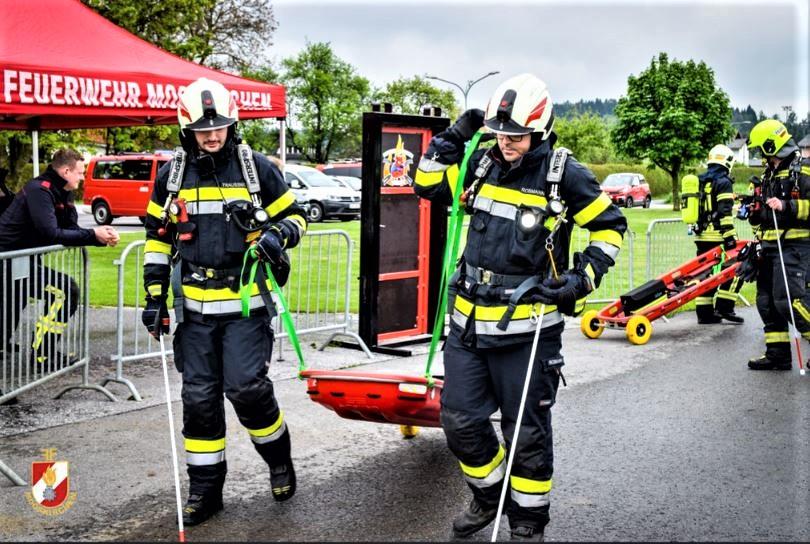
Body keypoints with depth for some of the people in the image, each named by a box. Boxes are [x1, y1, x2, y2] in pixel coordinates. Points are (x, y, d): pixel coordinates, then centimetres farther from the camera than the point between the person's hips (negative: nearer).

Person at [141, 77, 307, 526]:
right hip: (195, 306, 3)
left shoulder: (256, 168, -2)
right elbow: (158, 238, 13)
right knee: (199, 397, 5)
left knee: (246, 387, -12)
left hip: (245, 303, -3)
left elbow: (294, 217, 7)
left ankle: (279, 458, 16)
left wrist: (278, 235, -17)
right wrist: (155, 296, 7)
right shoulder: (172, 175, 5)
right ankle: (205, 489, 18)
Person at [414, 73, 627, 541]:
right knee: (461, 421, 11)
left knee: (527, 433, 7)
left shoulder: (564, 174, -9)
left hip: (526, 329, -5)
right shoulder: (482, 164, 4)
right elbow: (429, 186, 16)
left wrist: (584, 278, -9)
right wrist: (451, 139, 3)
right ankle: (488, 497, 36)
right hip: (470, 322, 5)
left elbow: (610, 225, 1)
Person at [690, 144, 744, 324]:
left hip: (701, 235, 8)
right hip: (718, 236, -8)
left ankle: (704, 313, 11)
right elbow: (724, 212, -17)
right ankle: (723, 307, -9)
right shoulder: (723, 182, -9)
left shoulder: (699, 182, 16)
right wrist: (729, 235, -19)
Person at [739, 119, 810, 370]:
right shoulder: (769, 175, 20)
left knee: (788, 298, -19)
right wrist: (754, 210, 18)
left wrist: (786, 206, -25)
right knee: (767, 300, 8)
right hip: (770, 246, 9)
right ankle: (778, 354, 15)